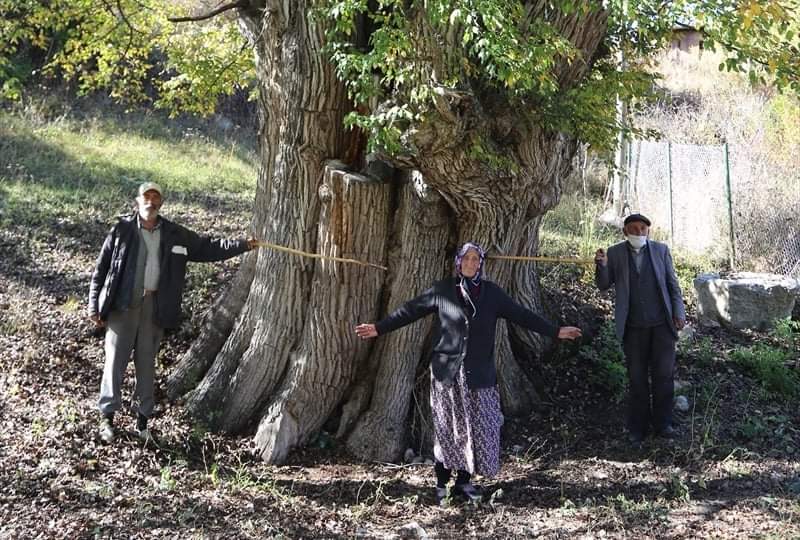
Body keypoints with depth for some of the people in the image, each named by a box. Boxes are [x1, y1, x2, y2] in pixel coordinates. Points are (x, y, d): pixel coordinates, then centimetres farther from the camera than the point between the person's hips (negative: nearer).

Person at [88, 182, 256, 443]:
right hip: (123, 305, -3)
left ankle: (143, 418, 20)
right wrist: (95, 306, -4)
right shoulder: (122, 230, -4)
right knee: (115, 360, 2)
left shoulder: (174, 234, 5)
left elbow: (206, 248, 11)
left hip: (154, 306, 3)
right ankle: (107, 416, 15)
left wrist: (242, 245, 1)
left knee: (147, 363, 10)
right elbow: (101, 269, -1)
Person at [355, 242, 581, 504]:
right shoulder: (442, 290, 2)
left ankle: (464, 481, 13)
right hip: (447, 372, -1)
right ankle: (442, 483, 9)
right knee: (446, 428, 2)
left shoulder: (492, 292, 5)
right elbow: (410, 310, 4)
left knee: (476, 426, 2)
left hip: (479, 373, 2)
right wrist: (379, 328, 0)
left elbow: (521, 315, 8)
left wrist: (555, 332, 5)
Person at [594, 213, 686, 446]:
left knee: (663, 375, 5)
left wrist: (679, 312, -3)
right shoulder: (615, 253, 2)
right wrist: (601, 266, -21)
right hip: (634, 328, 0)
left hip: (662, 324, 0)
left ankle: (662, 424, 17)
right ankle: (638, 428, 15)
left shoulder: (661, 250, 3)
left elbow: (673, 284, 6)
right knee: (637, 379, 7)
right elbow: (603, 285, -1)